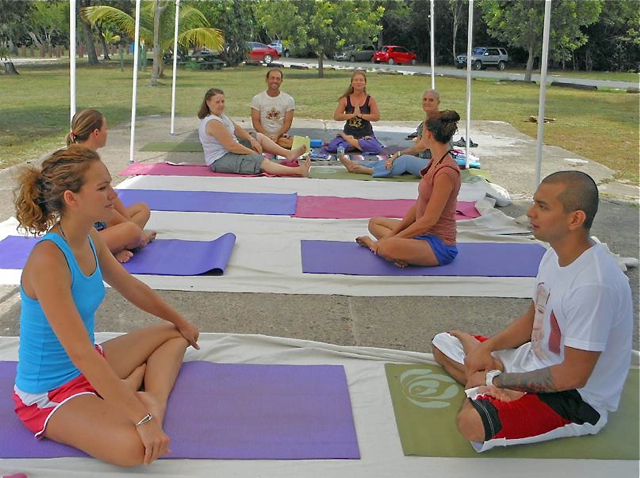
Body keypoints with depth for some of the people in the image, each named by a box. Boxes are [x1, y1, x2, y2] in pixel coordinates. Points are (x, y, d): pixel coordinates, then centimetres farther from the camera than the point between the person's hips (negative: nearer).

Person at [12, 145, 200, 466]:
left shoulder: (90, 239, -3)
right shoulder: (48, 259, -29)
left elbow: (131, 287, 16)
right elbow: (81, 353, -33)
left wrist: (180, 321, 27)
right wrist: (142, 419, -32)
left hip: (90, 368, 10)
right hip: (48, 393, -9)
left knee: (173, 335, 21)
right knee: (135, 446, -35)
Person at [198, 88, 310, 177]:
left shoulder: (221, 116, 8)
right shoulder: (213, 122, -25)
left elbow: (237, 129, 17)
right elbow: (231, 146, -27)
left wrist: (252, 140, 1)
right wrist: (253, 153, -18)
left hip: (229, 151, 11)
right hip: (220, 161, -11)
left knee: (259, 136, 14)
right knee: (263, 162, -24)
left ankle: (289, 154, 4)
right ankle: (299, 171, -31)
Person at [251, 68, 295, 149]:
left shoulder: (289, 99, 7)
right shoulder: (257, 99, 6)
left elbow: (288, 122, 1)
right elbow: (256, 121, 0)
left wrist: (277, 136, -16)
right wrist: (266, 135, -17)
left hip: (281, 135, 2)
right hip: (263, 135, -1)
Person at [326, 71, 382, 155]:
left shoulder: (370, 100, -1)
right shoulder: (345, 99, -1)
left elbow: (377, 117, -10)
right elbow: (336, 117, -9)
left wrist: (361, 115, -19)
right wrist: (353, 114, -18)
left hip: (366, 134, -1)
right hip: (348, 133, 1)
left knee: (376, 148, -33)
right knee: (332, 147, -26)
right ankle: (358, 144, -10)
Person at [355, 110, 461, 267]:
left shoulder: (446, 172, -24)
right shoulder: (436, 163, 6)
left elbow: (429, 220, -24)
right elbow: (418, 205, 10)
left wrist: (393, 237, -17)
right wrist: (394, 233, 4)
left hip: (439, 245, -10)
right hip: (424, 232, 10)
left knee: (387, 248, -36)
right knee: (374, 223, 20)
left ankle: (375, 244, -3)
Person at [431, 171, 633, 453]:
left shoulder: (593, 285, -32)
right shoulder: (555, 254, -2)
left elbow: (573, 376, -28)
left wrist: (496, 380, -18)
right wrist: (487, 346, -5)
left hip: (577, 398, -10)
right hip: (537, 360, 10)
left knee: (472, 422, -34)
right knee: (442, 343, 12)